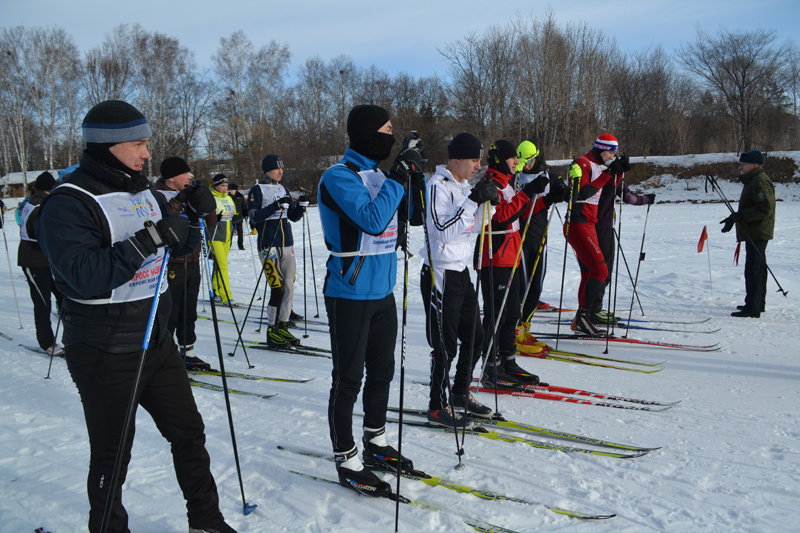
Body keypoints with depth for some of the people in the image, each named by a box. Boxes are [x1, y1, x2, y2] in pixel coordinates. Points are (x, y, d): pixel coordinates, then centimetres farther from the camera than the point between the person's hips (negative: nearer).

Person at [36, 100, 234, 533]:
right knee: (112, 455, 7)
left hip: (156, 342, 7)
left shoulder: (144, 193, 9)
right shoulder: (69, 203, -15)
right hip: (105, 355, -7)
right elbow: (84, 275, -28)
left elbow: (180, 244, 18)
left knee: (189, 432, 15)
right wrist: (150, 239, -30)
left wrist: (196, 217, -3)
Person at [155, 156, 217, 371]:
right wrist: (178, 201, -25)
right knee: (169, 314, -6)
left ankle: (187, 353, 26)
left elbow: (211, 224, 13)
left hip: (192, 262, 8)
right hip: (172, 265, -8)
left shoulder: (190, 194, 13)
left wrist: (206, 205, -5)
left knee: (188, 313, 15)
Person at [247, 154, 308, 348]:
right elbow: (254, 217, -13)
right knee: (278, 289, -10)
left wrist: (301, 205, -3)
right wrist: (275, 206, -22)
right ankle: (272, 332, 2)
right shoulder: (257, 190, -1)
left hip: (287, 245, 6)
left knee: (289, 287, 3)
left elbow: (293, 217, 16)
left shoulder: (283, 189, 16)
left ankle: (282, 327, 14)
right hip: (268, 245, -6)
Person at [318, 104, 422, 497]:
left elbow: (398, 221, 19)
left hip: (382, 290, 8)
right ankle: (346, 460, 15)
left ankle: (376, 442, 35)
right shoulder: (339, 177, -14)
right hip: (350, 295, -8)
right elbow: (373, 221, -26)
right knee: (348, 379, 1)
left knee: (382, 371, 17)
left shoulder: (378, 174, 11)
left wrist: (411, 184, 5)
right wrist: (398, 178, -18)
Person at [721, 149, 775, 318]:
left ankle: (752, 309, -12)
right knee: (758, 268, 18)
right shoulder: (752, 180, 19)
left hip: (757, 233, -12)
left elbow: (766, 208, -25)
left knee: (753, 270, -12)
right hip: (754, 233, 12)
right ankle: (759, 303, 29)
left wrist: (741, 216, -23)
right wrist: (734, 217, 17)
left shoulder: (760, 182, -16)